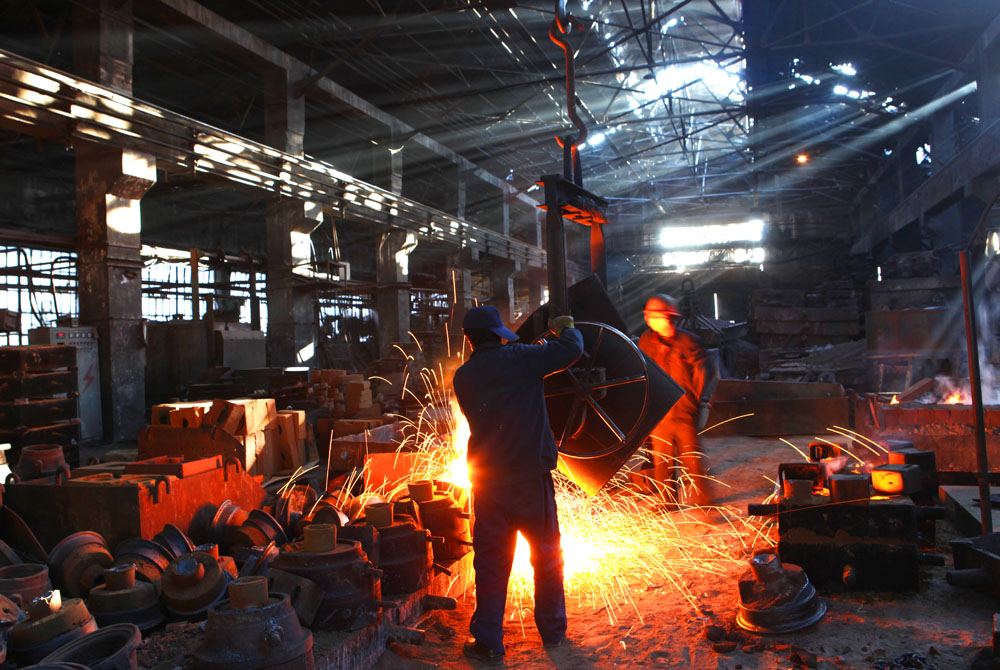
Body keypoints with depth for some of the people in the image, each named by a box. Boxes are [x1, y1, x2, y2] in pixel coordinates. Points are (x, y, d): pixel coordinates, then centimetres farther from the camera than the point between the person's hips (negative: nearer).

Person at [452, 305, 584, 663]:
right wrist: (566, 328, 9)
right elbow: (571, 350, -12)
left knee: (491, 560, 10)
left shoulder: (462, 377, 3)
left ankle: (488, 642, 14)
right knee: (546, 554, 15)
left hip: (487, 481, 3)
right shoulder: (519, 358, -10)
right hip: (531, 476, -2)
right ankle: (553, 631, 28)